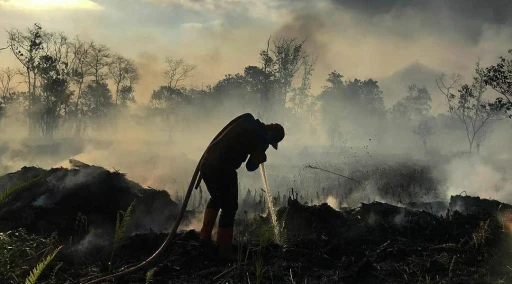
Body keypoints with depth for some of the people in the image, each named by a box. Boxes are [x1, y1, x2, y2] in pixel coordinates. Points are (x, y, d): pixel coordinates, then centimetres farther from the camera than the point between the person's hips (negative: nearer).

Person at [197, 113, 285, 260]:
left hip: (206, 162, 7)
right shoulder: (262, 140, -5)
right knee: (229, 208, 9)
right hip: (223, 170, -7)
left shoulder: (246, 120, 12)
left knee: (216, 198, 30)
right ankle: (224, 250, 15)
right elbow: (250, 166, 0)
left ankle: (205, 236, 33)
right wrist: (261, 159, 20)